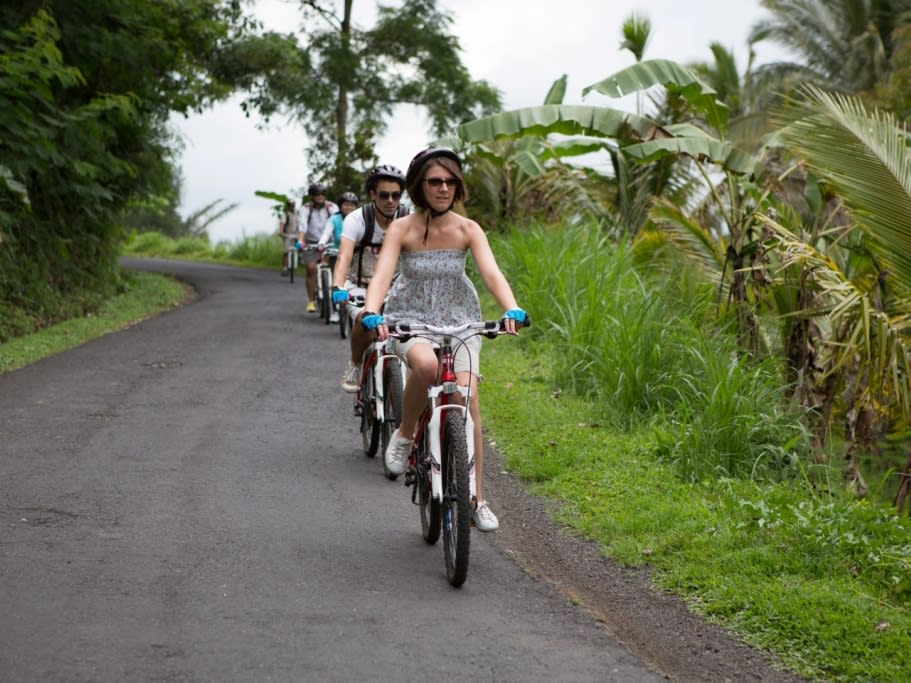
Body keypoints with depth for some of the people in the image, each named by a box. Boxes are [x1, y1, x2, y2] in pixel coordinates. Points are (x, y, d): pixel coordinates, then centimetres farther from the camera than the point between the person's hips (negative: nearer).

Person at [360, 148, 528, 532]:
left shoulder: (468, 230, -7)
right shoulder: (402, 230, -10)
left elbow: (491, 273, -19)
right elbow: (382, 275, -21)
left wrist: (512, 310, -38)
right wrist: (371, 314, -41)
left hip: (458, 321, 2)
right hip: (411, 320, -2)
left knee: (467, 396, -17)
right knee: (426, 364, -37)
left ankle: (476, 498, -9)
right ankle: (404, 435, -9)